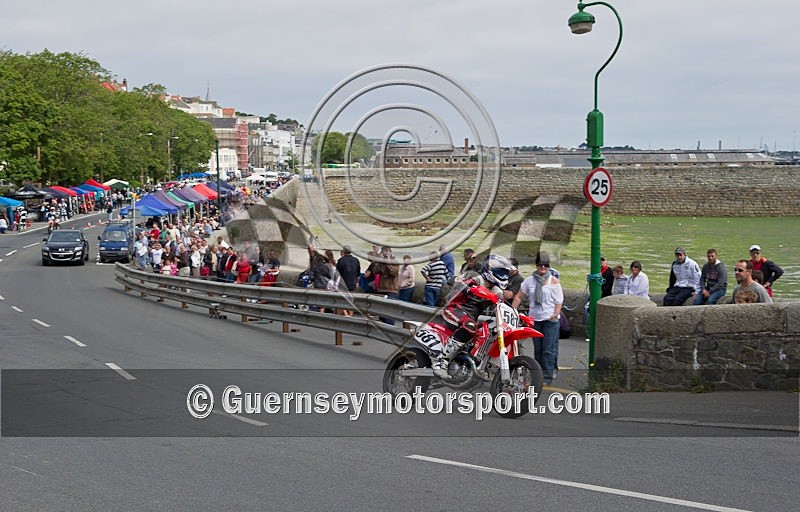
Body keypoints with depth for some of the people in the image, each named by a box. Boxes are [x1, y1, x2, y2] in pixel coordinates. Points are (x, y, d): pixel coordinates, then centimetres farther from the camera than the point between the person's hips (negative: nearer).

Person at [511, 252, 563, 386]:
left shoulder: (553, 281, -1)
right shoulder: (530, 280, 7)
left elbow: (559, 300, -3)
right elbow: (519, 296, 8)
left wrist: (556, 314, -16)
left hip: (550, 320, -4)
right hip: (535, 319, 4)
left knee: (548, 350, -6)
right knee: (537, 349, 11)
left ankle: (548, 377, -3)